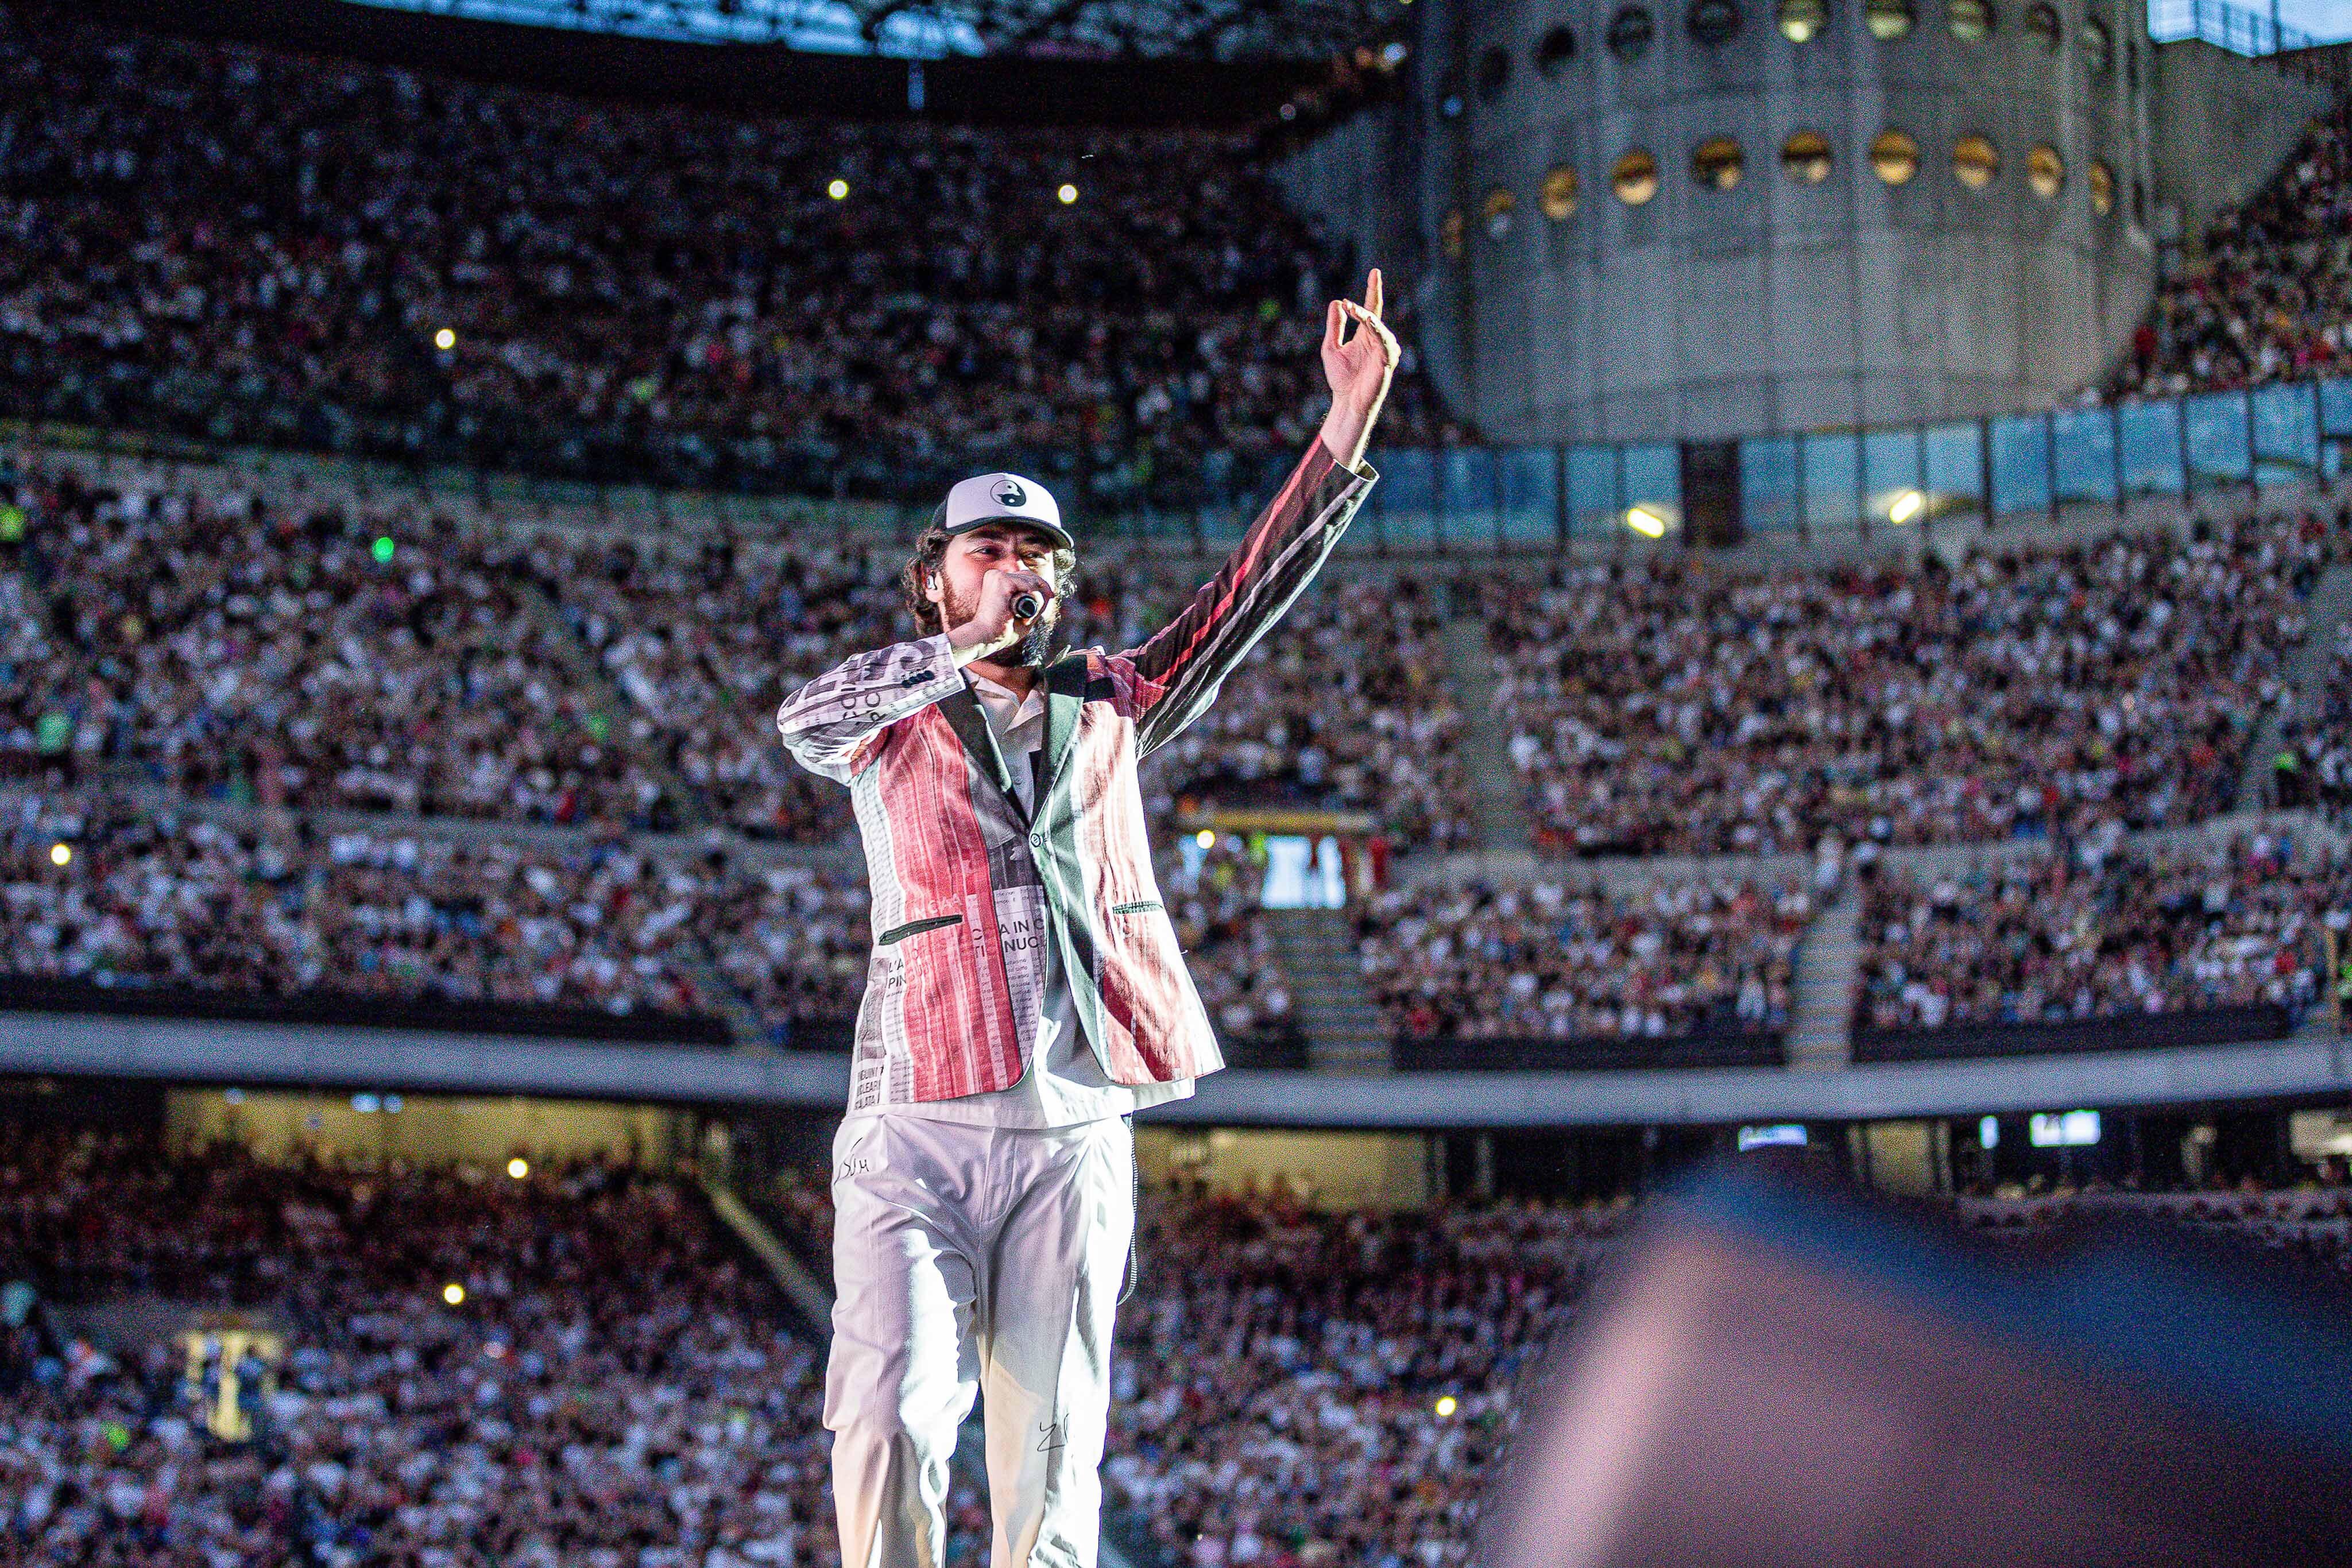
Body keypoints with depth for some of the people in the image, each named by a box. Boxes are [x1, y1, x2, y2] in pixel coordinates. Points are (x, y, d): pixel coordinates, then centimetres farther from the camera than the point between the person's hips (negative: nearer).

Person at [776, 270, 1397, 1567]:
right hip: (919, 1126, -3)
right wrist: (970, 644, -22)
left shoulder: (1104, 706, 17)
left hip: (1074, 1132, 3)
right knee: (889, 1422, -16)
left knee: (1051, 1453, 3)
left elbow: (1243, 602, 8)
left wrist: (1349, 422, -2)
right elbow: (802, 718, -13)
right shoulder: (891, 718, 10)